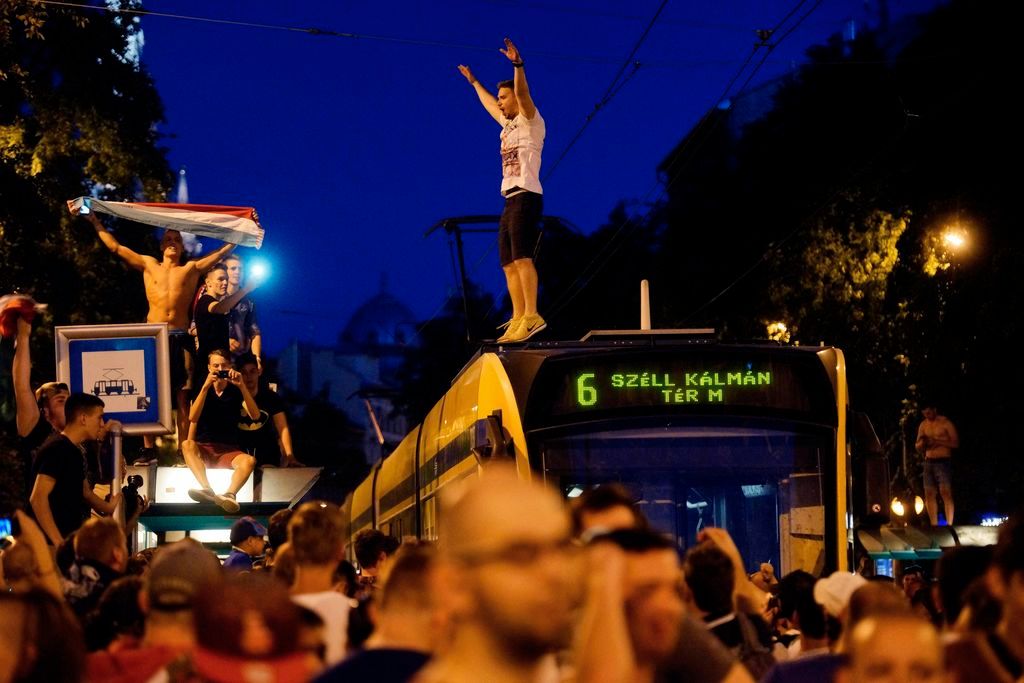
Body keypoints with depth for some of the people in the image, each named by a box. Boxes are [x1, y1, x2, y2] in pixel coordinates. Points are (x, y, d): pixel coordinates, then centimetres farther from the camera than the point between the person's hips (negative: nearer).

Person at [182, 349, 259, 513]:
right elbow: (192, 418, -9)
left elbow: (255, 415, -8)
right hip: (203, 449, 0)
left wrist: (242, 386, -17)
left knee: (249, 461, -32)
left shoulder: (236, 391, 9)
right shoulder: (203, 391, 10)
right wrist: (206, 387, -16)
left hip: (229, 450, 0)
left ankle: (229, 495, -58)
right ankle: (207, 489, -55)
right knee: (186, 445, -33)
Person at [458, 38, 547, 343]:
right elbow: (489, 104, 42)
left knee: (522, 257, -20)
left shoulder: (530, 120, 0)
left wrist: (518, 65, -31)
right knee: (509, 264, 3)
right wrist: (473, 81, 53)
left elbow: (522, 92, -18)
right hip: (510, 201, 9)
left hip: (526, 197, -9)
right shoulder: (508, 124, 23)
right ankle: (518, 319, 0)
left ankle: (532, 316, -29)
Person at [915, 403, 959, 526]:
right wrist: (922, 443, -7)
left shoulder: (945, 423, -3)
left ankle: (949, 525, -15)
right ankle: (934, 525, 7)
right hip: (929, 462, 6)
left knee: (946, 492, -14)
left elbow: (956, 443, -7)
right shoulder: (923, 425, 13)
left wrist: (937, 441, -16)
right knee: (929, 494, 2)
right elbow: (918, 446, 17)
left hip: (943, 461, -6)